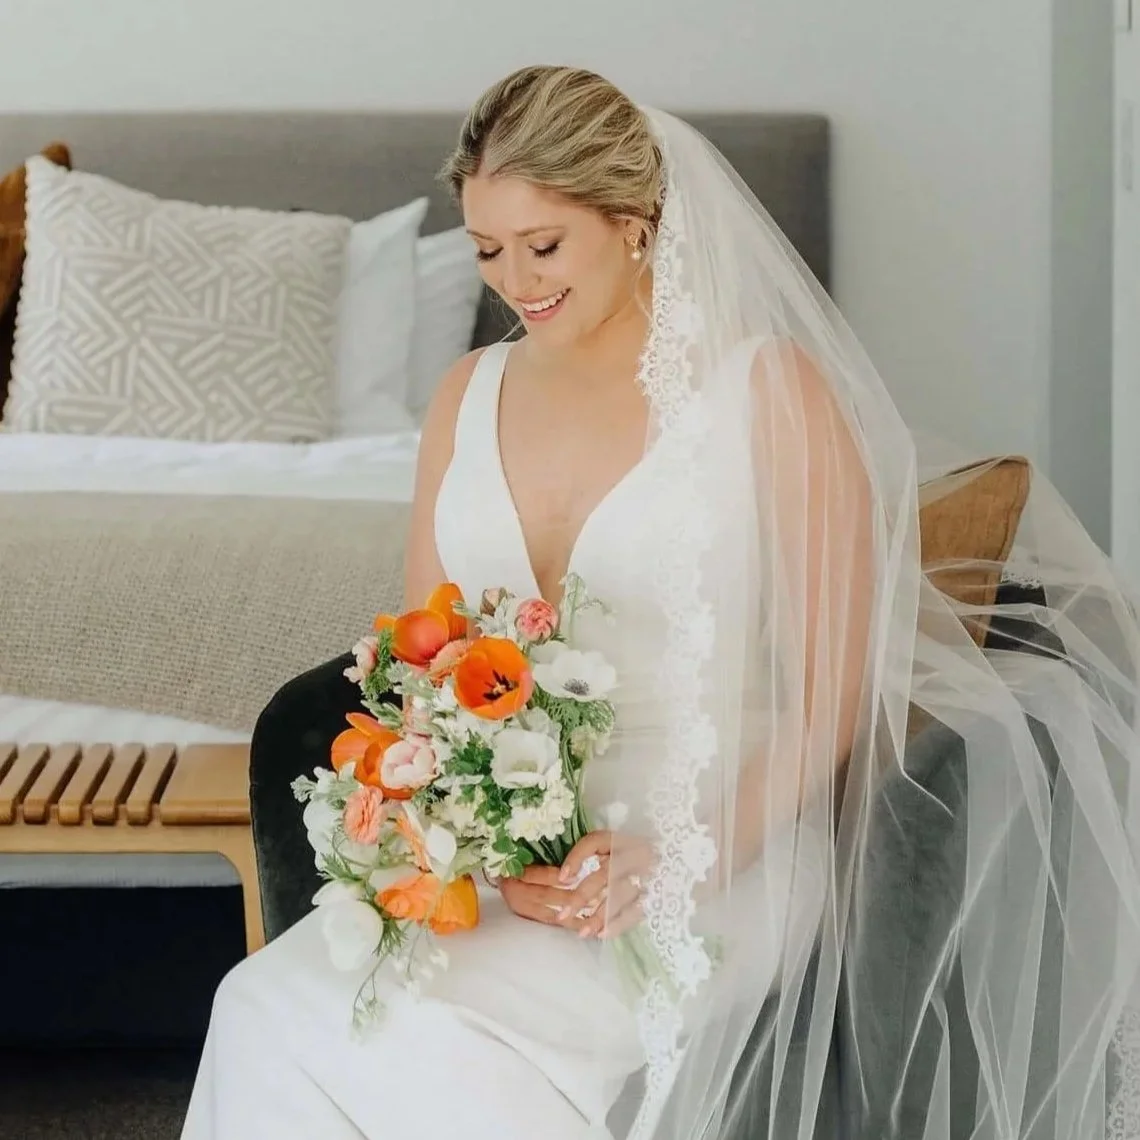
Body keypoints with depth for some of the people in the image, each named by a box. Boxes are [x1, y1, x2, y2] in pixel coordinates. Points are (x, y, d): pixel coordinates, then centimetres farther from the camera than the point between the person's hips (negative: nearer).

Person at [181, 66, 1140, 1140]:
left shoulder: (770, 392, -4)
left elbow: (836, 690, -5)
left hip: (715, 857, -5)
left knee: (445, 1047, -29)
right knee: (267, 1009, -23)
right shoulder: (468, 396, 12)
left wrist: (685, 861, -16)